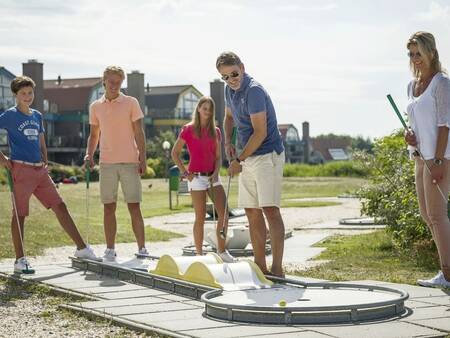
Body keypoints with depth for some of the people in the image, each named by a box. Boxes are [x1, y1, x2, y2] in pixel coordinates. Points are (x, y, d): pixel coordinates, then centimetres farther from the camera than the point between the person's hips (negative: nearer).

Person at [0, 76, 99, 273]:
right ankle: (20, 261, 5)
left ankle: (81, 249, 11)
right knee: (19, 214, -1)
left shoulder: (37, 116, 16)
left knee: (60, 207, 5)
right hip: (21, 169, -6)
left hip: (40, 170, 6)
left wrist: (45, 162, 14)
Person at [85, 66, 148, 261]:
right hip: (106, 163, 3)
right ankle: (110, 250, 10)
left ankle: (142, 249, 2)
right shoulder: (95, 107, 10)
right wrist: (89, 154, 1)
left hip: (130, 162, -2)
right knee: (108, 208, 4)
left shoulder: (131, 103, 2)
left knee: (134, 207, -3)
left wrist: (143, 159, -6)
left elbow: (139, 133, 1)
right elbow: (94, 135, 18)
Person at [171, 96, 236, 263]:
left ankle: (222, 250, 9)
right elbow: (175, 153, 0)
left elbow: (218, 156, 11)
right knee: (200, 217, -3)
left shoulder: (215, 131, 9)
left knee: (224, 214, -3)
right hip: (197, 176, -5)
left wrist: (216, 172, -6)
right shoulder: (188, 130, -3)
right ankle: (199, 254, 5)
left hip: (213, 176, 5)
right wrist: (185, 172, -6)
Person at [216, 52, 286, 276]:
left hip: (267, 155, -9)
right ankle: (260, 266, 12)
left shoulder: (254, 91, -18)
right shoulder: (230, 90, 10)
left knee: (269, 209, -15)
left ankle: (277, 269, -17)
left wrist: (239, 160, -15)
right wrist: (228, 142, 12)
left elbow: (260, 133, -21)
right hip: (248, 158, 9)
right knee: (252, 212, 7)